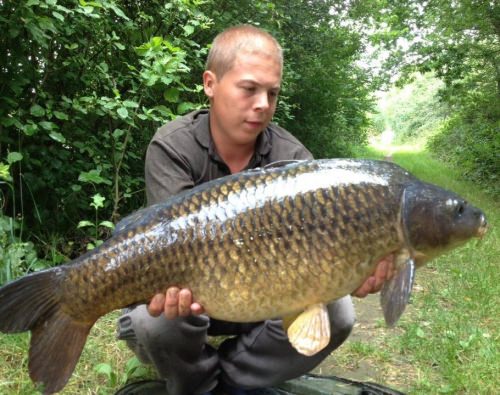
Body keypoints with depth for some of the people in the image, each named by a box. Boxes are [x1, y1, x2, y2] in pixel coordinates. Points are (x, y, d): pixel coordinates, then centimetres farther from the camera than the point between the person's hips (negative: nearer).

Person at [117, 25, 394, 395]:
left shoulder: (291, 157, -12)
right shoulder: (173, 148, -18)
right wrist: (178, 285, -53)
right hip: (190, 293, -2)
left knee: (336, 314, -19)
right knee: (150, 320, -33)